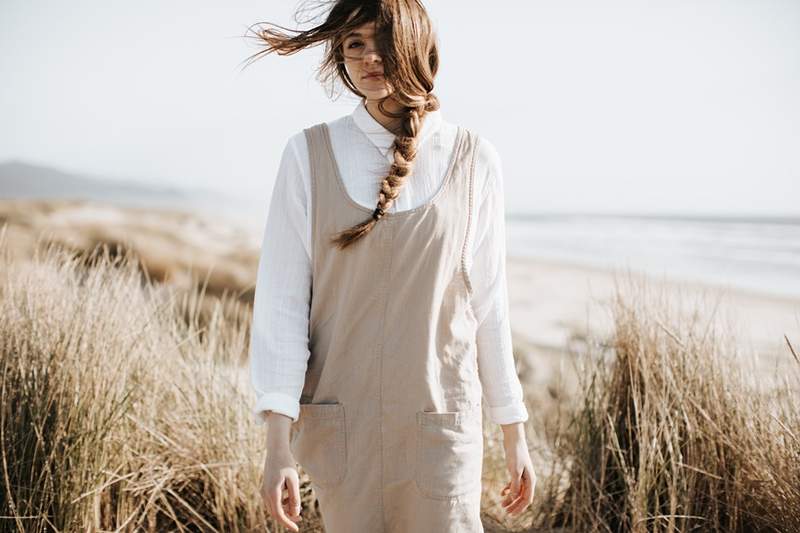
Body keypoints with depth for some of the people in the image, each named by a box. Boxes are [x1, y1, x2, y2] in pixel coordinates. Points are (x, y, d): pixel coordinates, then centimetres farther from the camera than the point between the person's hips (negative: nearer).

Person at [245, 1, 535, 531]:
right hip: (340, 425, 1)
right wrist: (278, 443, -11)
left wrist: (515, 436, 7)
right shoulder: (310, 154, -2)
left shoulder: (473, 159, -1)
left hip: (441, 423, 0)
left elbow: (488, 304, 4)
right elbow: (281, 300, -4)